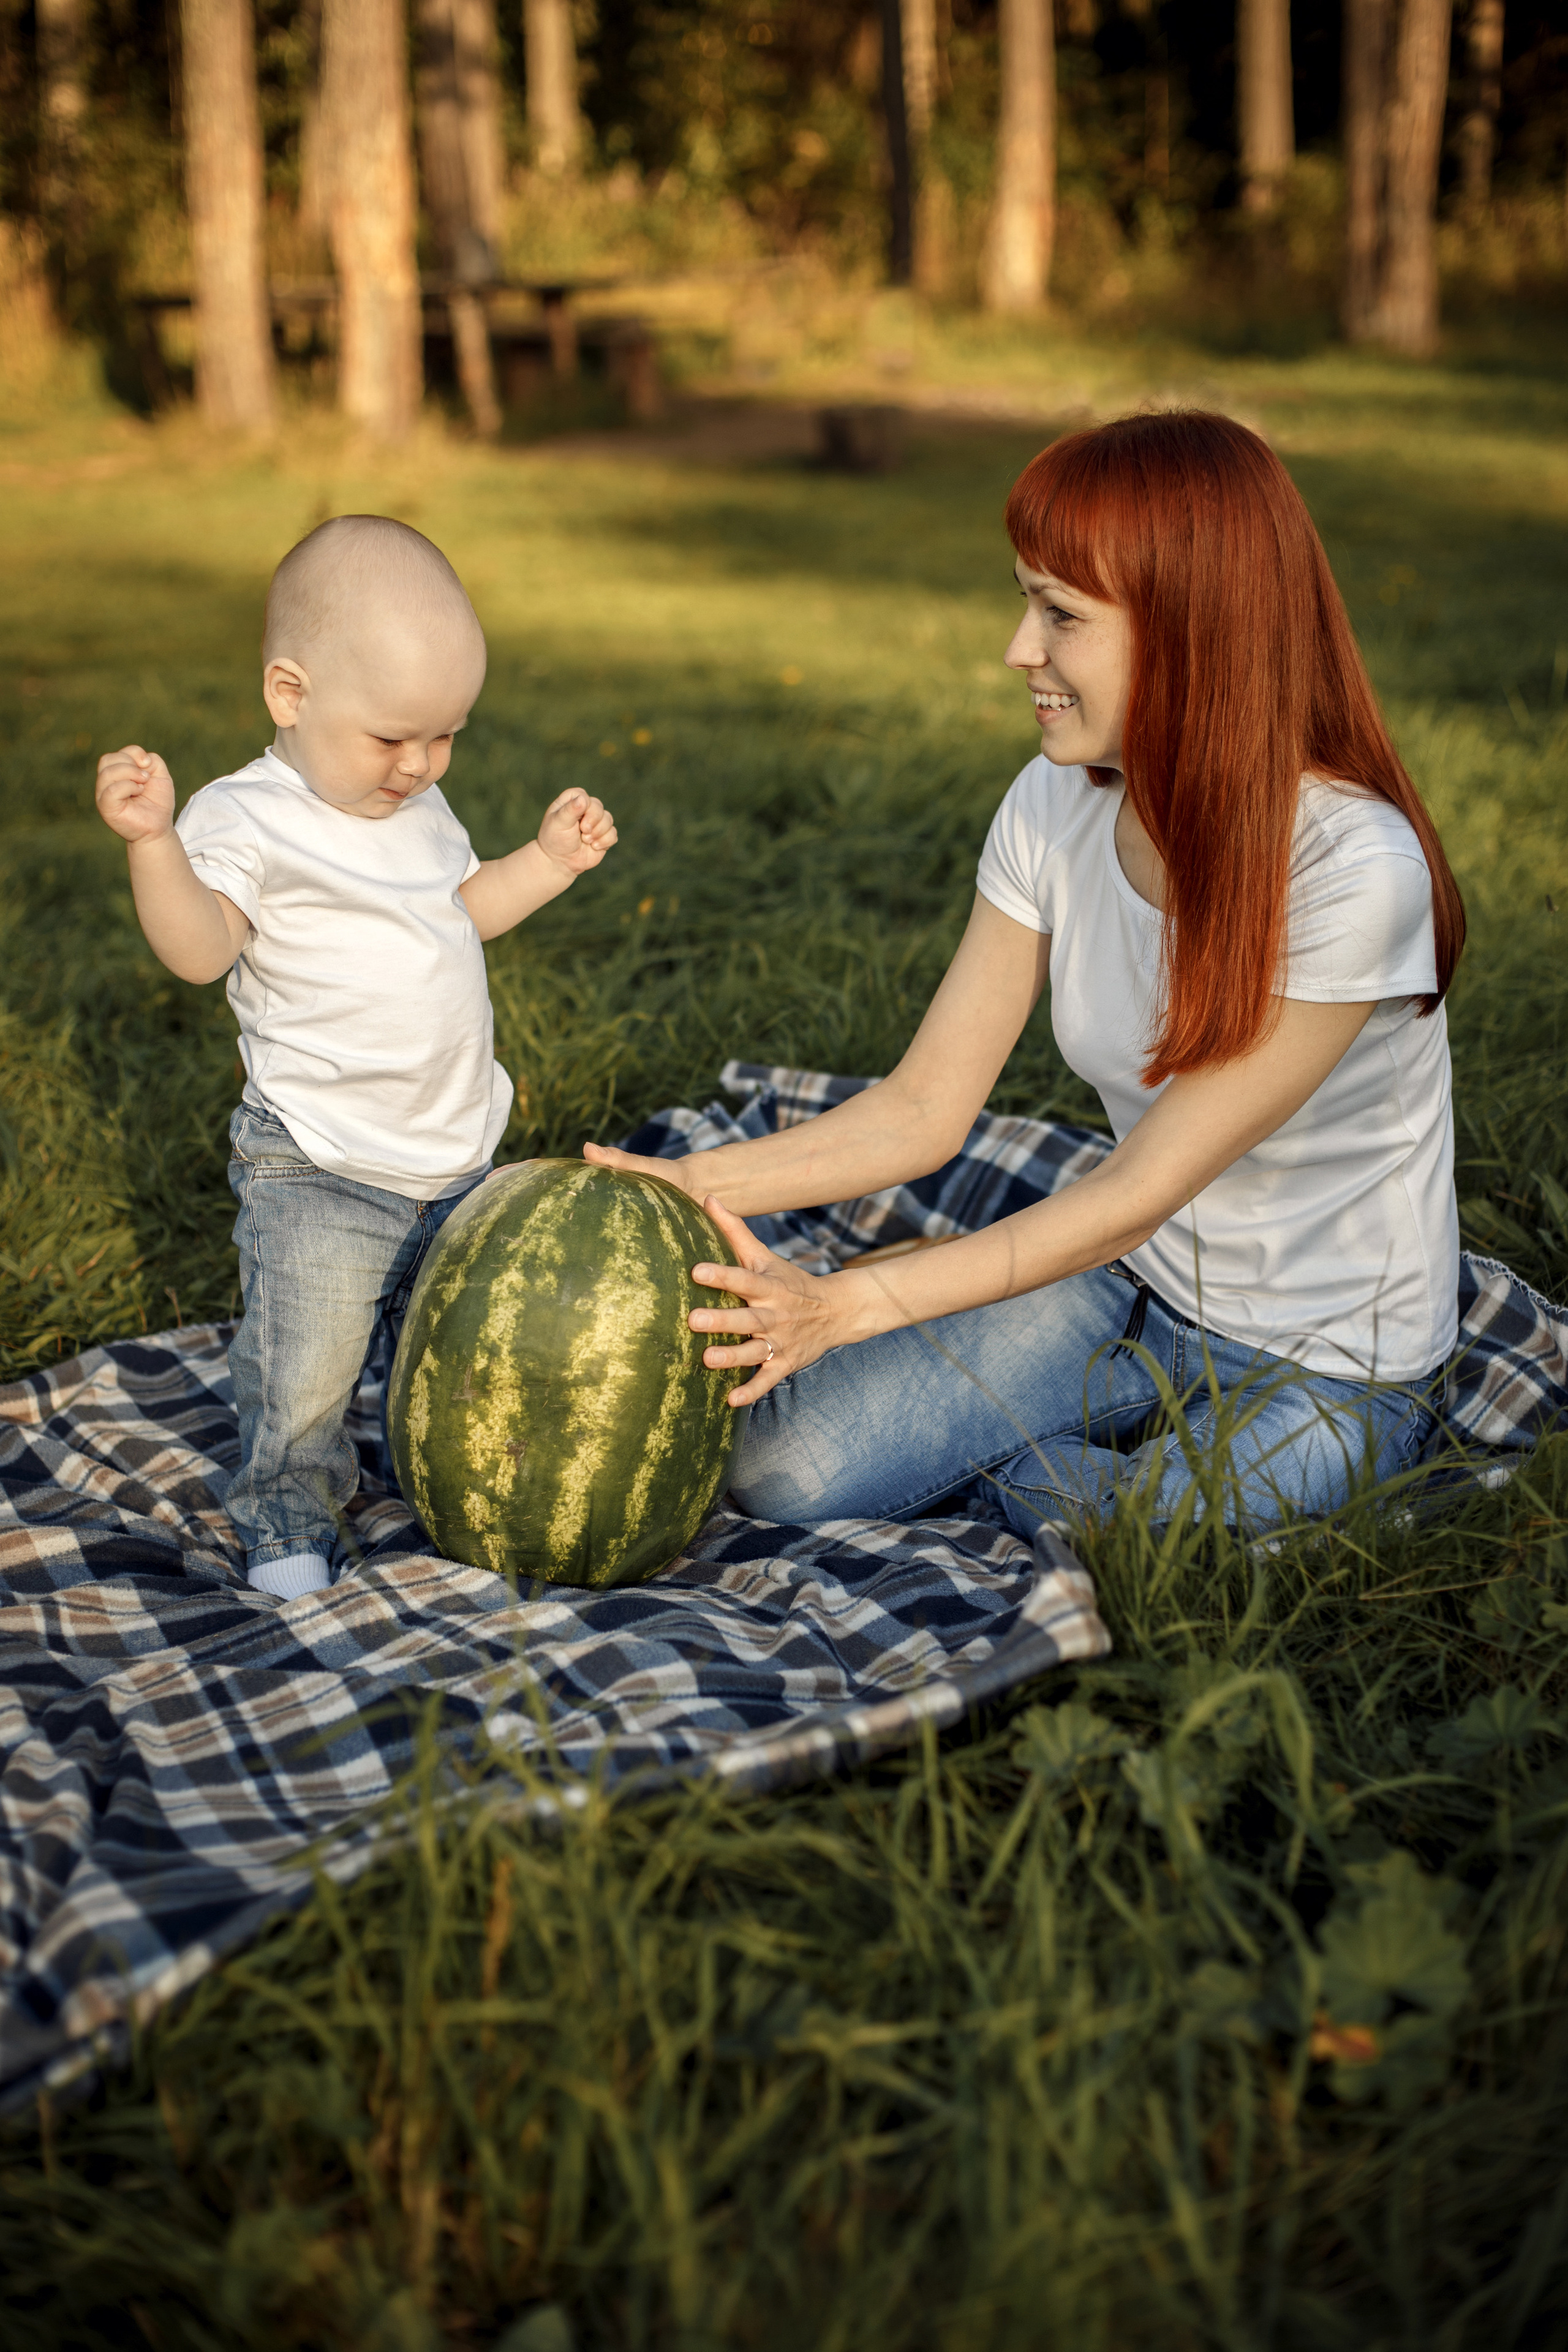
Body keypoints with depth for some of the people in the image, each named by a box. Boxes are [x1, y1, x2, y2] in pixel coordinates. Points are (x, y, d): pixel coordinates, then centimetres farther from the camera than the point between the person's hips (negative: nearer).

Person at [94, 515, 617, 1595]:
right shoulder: (248, 819, -15)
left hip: (459, 1156, 7)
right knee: (304, 1366, -9)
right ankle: (288, 1518, 16)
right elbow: (198, 947, -28)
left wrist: (548, 860, 12)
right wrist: (154, 842, -41)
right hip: (317, 1172, -6)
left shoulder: (420, 807, 8)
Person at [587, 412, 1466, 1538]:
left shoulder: (1357, 869, -27)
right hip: (1131, 1288, 5)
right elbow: (925, 1109, -4)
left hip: (1326, 1371, -5)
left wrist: (843, 1306, -30)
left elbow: (1139, 1191, -26)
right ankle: (1104, 1459, 11)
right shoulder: (1058, 808, -8)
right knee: (779, 1467, -12)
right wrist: (693, 1184, -18)